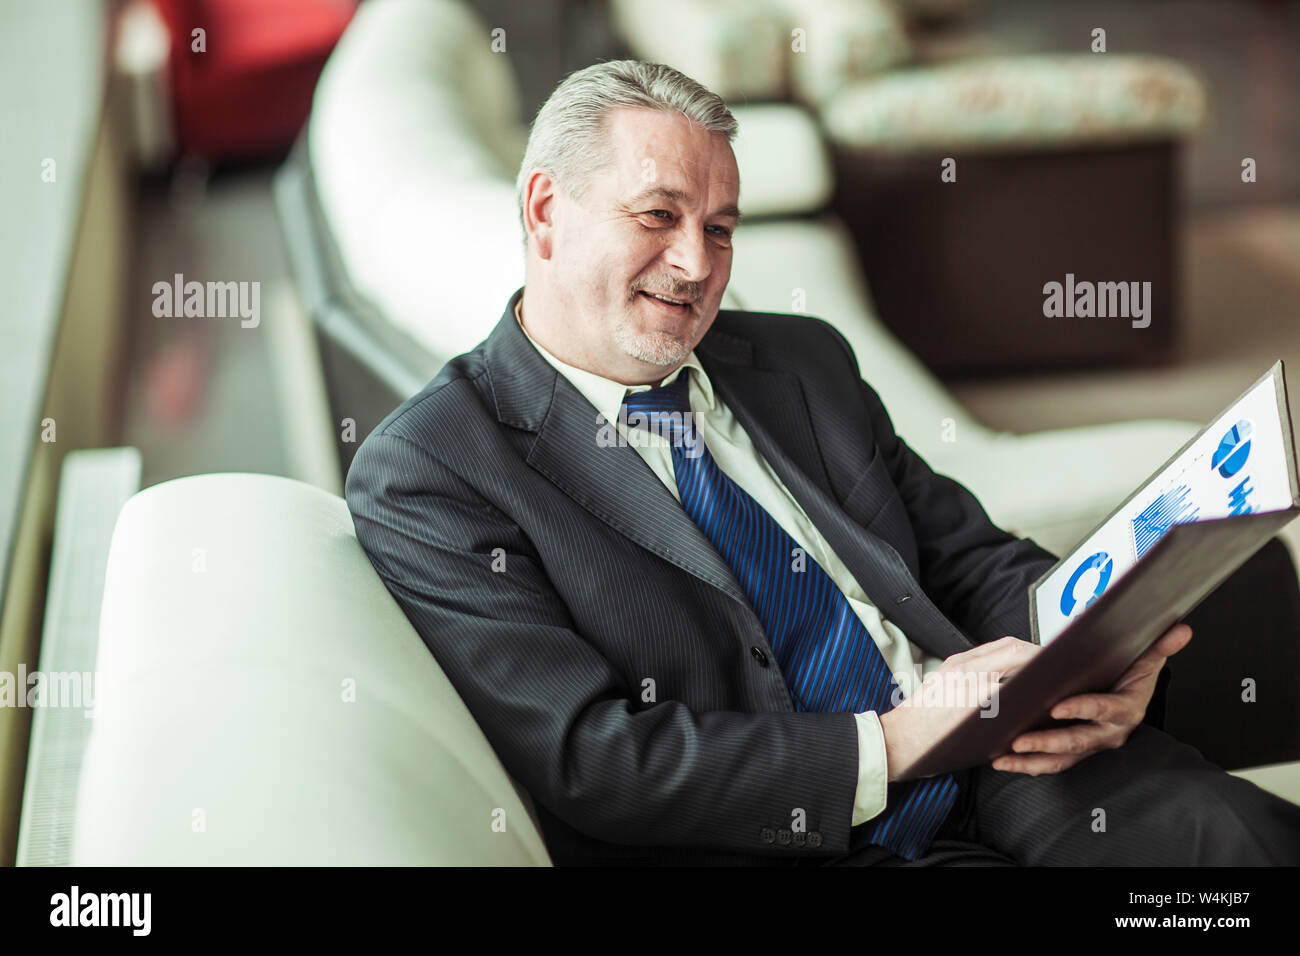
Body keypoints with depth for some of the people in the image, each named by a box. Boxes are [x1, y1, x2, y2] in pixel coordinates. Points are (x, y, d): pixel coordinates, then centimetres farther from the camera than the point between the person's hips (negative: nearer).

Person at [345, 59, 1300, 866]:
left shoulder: (802, 362, 16)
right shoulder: (424, 475, -4)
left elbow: (974, 558, 18)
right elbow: (584, 757, -12)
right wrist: (891, 747, -18)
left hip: (995, 766, 6)